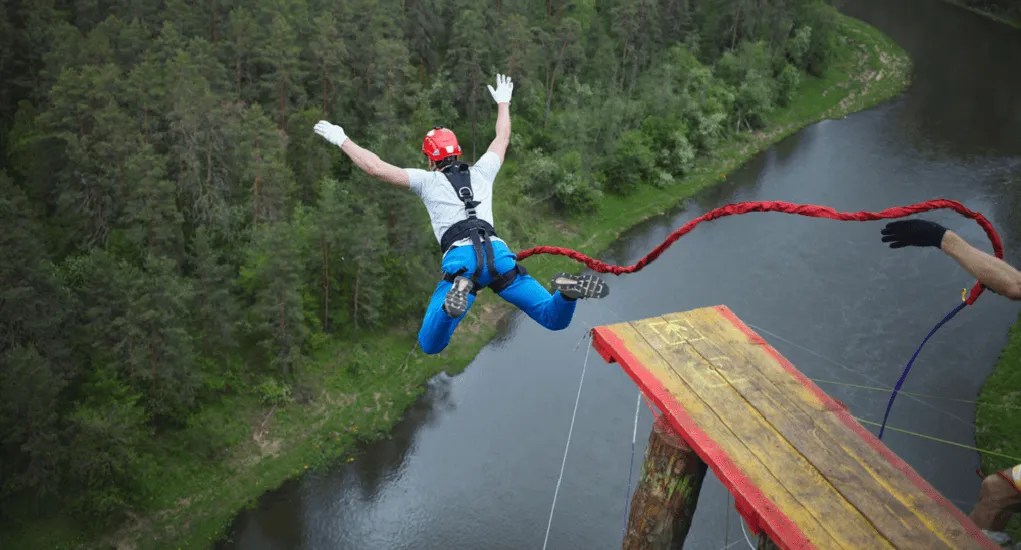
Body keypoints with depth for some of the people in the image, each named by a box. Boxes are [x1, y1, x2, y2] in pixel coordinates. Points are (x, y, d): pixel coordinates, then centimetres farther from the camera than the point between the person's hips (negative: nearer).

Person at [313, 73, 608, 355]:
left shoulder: (427, 180, 18)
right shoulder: (481, 172, 27)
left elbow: (376, 168, 12)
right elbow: (503, 138, 44)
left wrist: (342, 140, 25)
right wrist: (503, 102, 59)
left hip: (461, 259, -3)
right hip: (499, 253, 3)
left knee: (430, 345, -6)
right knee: (555, 320, 9)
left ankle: (460, 290, -35)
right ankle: (567, 289, -28)